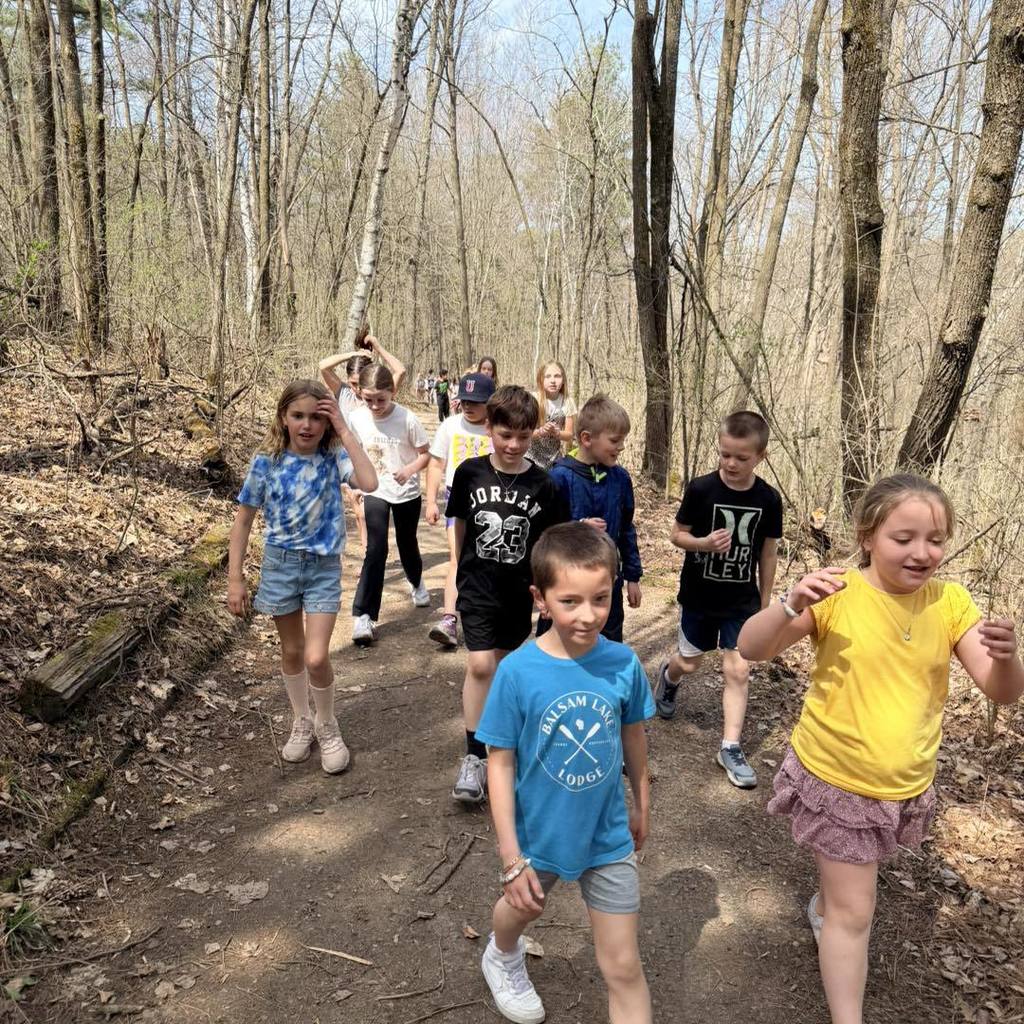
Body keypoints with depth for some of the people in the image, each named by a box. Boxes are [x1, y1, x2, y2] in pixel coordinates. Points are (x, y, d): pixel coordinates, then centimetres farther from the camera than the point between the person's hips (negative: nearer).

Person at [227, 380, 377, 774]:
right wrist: (235, 578, -4)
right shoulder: (266, 461, -9)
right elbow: (243, 521, -2)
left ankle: (327, 726, 20)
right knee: (292, 652, 16)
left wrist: (344, 430, -26)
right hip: (280, 564, 2)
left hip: (324, 567, -1)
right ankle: (302, 722, 39)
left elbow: (369, 483, -31)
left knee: (316, 658, -7)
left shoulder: (333, 456, -11)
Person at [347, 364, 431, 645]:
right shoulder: (357, 418, -11)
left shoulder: (407, 419, -19)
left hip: (407, 492, 0)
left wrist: (409, 470, -28)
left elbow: (425, 454, -11)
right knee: (376, 550, -11)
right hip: (375, 492, 1)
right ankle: (363, 615, -9)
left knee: (407, 542, 18)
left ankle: (416, 583, 51)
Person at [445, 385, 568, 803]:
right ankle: (474, 757, 1)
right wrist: (460, 573, 10)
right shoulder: (470, 473, -6)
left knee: (503, 663, 17)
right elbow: (460, 525, 6)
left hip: (519, 591, 1)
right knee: (480, 665, -11)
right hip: (477, 587, -1)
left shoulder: (542, 485, -8)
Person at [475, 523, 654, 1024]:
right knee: (520, 909, 30)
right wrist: (510, 857, -14)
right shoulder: (518, 671, -25)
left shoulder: (623, 663, -18)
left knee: (624, 968, 8)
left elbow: (632, 734, 0)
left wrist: (641, 803, 13)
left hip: (608, 837, 1)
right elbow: (500, 763, -16)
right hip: (538, 834, 0)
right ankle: (503, 956, 65)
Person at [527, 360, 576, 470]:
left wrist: (556, 433, -21)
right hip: (532, 457, -2)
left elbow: (569, 435, 0)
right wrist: (540, 431, -29)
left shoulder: (568, 403, -5)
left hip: (554, 457, 2)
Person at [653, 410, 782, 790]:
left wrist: (765, 602, 7)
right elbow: (677, 534, -5)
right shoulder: (701, 489, -14)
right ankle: (668, 677, 51)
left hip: (743, 600, 1)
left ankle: (730, 748, 11)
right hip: (699, 595, -1)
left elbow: (768, 552, 3)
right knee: (689, 662, 15)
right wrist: (703, 543, -26)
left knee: (738, 670, -1)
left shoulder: (768, 499, -8)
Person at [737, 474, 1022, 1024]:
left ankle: (824, 906, 61)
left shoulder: (950, 602, -9)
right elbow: (750, 648, -23)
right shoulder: (837, 594, -19)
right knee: (855, 914, 4)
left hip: (906, 787, 5)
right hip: (834, 778, -4)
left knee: (852, 877, 30)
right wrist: (791, 604, -41)